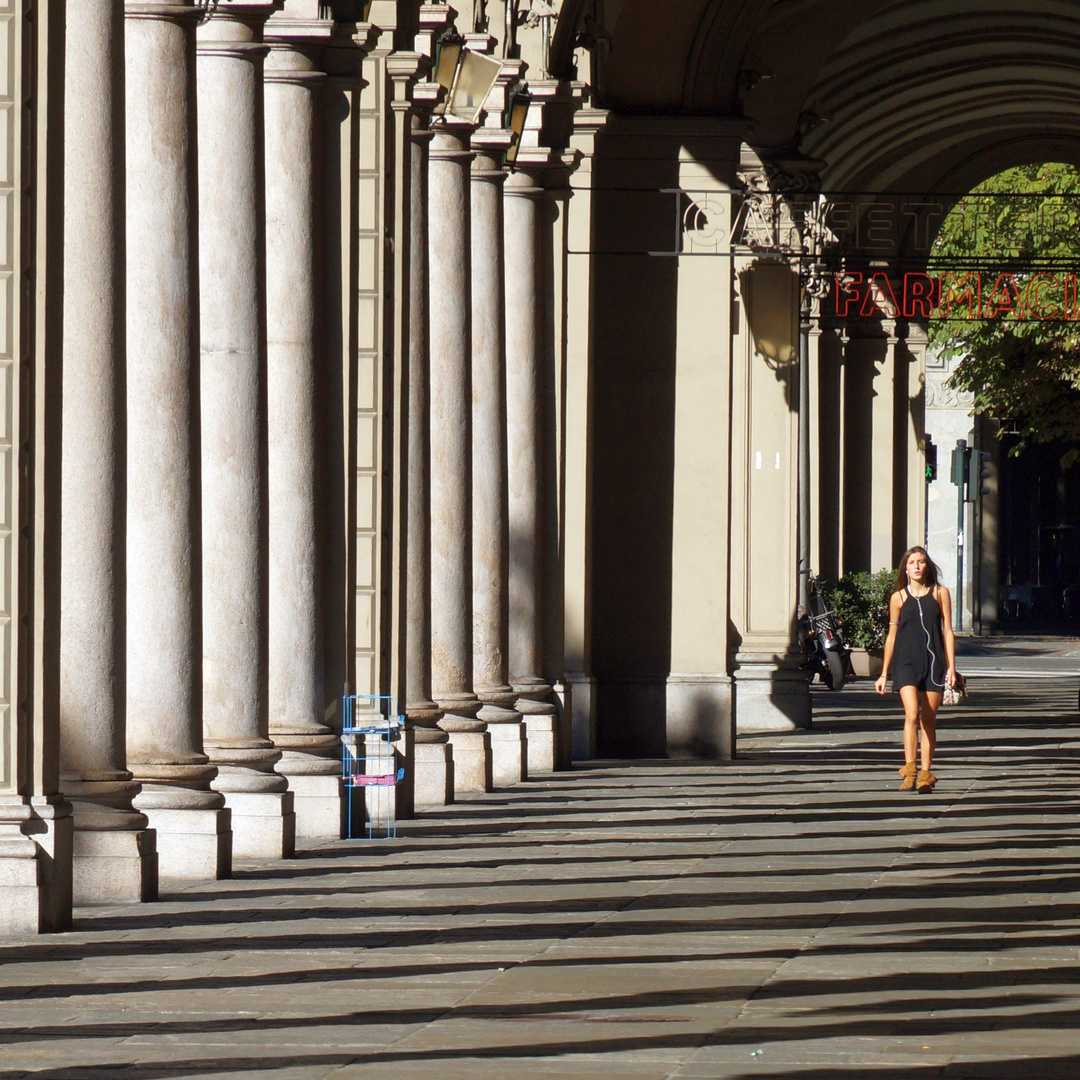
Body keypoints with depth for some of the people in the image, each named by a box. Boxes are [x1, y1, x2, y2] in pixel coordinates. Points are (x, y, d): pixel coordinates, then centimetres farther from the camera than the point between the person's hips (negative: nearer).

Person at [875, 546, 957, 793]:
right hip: (906, 662, -1)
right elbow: (892, 636, 12)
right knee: (912, 715, -17)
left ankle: (925, 774, 10)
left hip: (933, 662, 1)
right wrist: (884, 673, 13)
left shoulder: (940, 594, 7)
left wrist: (951, 668, 1)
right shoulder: (898, 598, 7)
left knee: (928, 720, 4)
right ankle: (909, 771, -20)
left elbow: (947, 631, 8)